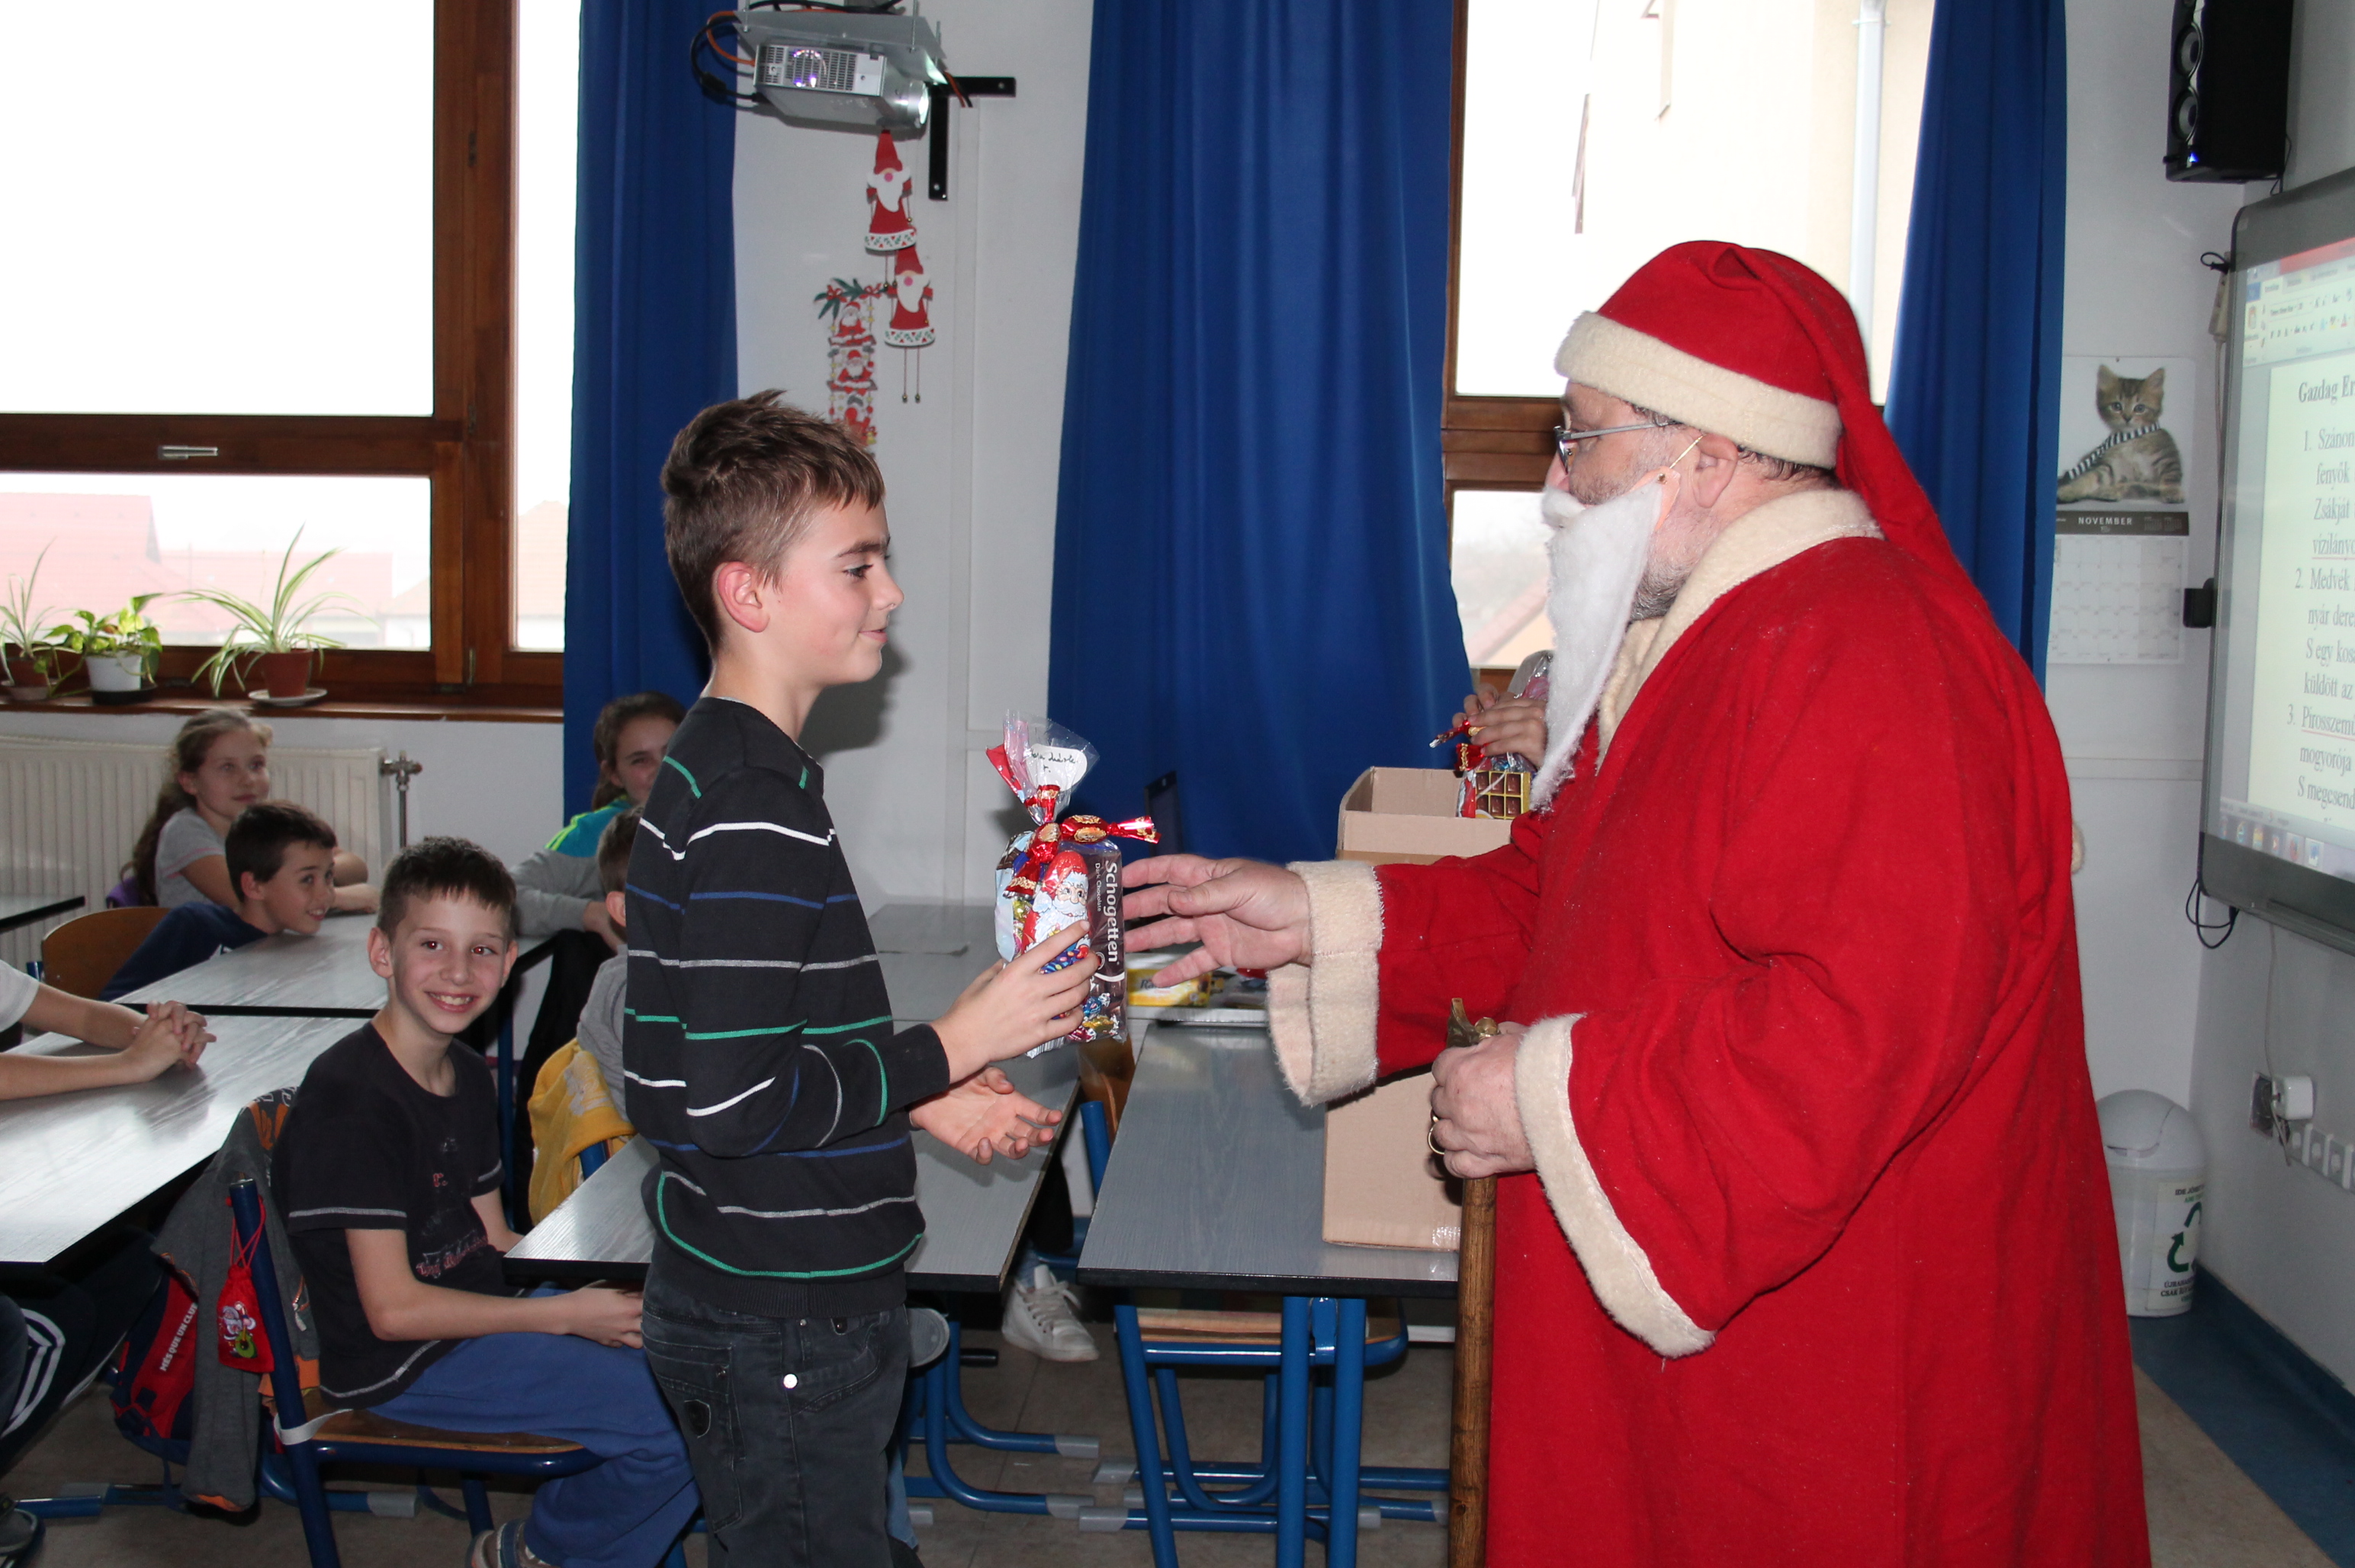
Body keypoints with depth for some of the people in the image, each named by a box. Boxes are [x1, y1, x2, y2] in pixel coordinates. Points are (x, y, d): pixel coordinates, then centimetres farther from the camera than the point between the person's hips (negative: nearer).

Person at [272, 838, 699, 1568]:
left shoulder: (468, 1077, 9)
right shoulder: (353, 1101, -19)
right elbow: (394, 1307, -20)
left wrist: (611, 1294, -2)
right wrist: (566, 1315, -16)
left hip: (478, 1312, 9)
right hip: (400, 1367, -9)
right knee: (681, 1422, -18)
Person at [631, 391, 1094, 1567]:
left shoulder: (717, 771, 10)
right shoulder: (754, 816, -23)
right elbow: (727, 1103, -27)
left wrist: (924, 1096, 11)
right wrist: (953, 1047, -18)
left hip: (752, 1302, 10)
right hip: (782, 1330, -10)